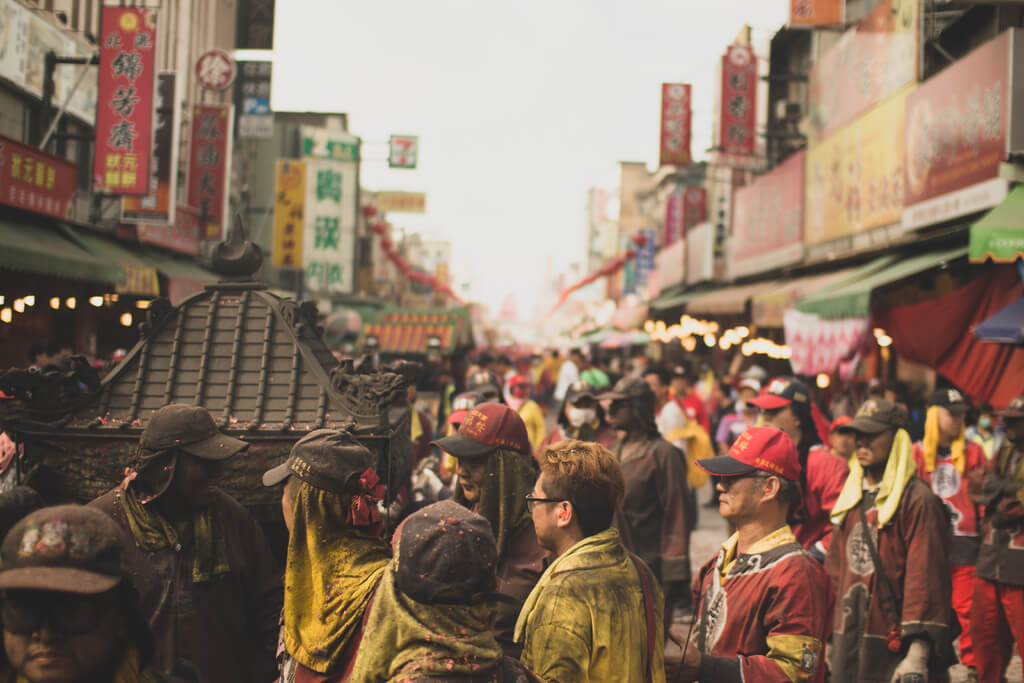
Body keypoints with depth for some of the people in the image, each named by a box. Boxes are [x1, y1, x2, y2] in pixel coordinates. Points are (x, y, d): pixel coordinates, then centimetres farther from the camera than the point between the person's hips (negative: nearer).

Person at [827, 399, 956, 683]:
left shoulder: (918, 500, -9)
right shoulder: (850, 498, 13)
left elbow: (926, 577, -15)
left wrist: (918, 653, -22)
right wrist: (828, 636, 14)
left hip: (892, 645, -6)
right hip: (845, 640, 6)